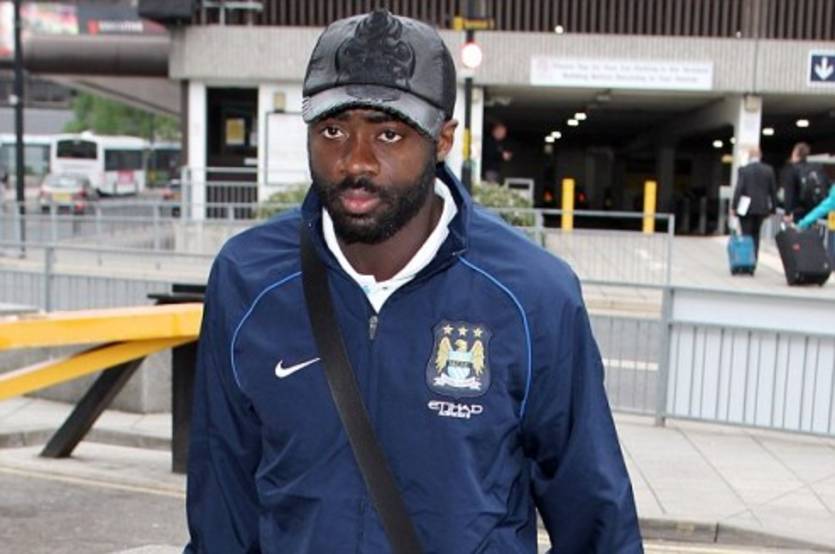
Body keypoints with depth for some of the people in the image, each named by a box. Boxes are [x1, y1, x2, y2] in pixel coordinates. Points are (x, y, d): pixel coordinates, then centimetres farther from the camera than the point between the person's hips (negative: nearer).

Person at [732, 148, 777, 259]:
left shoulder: (743, 170, -7)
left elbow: (738, 189, -11)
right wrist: (772, 208, 12)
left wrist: (734, 206, -6)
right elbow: (773, 190, 6)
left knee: (746, 235, 2)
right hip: (761, 208, 3)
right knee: (756, 235, 14)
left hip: (746, 208, -3)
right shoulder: (769, 170, 3)